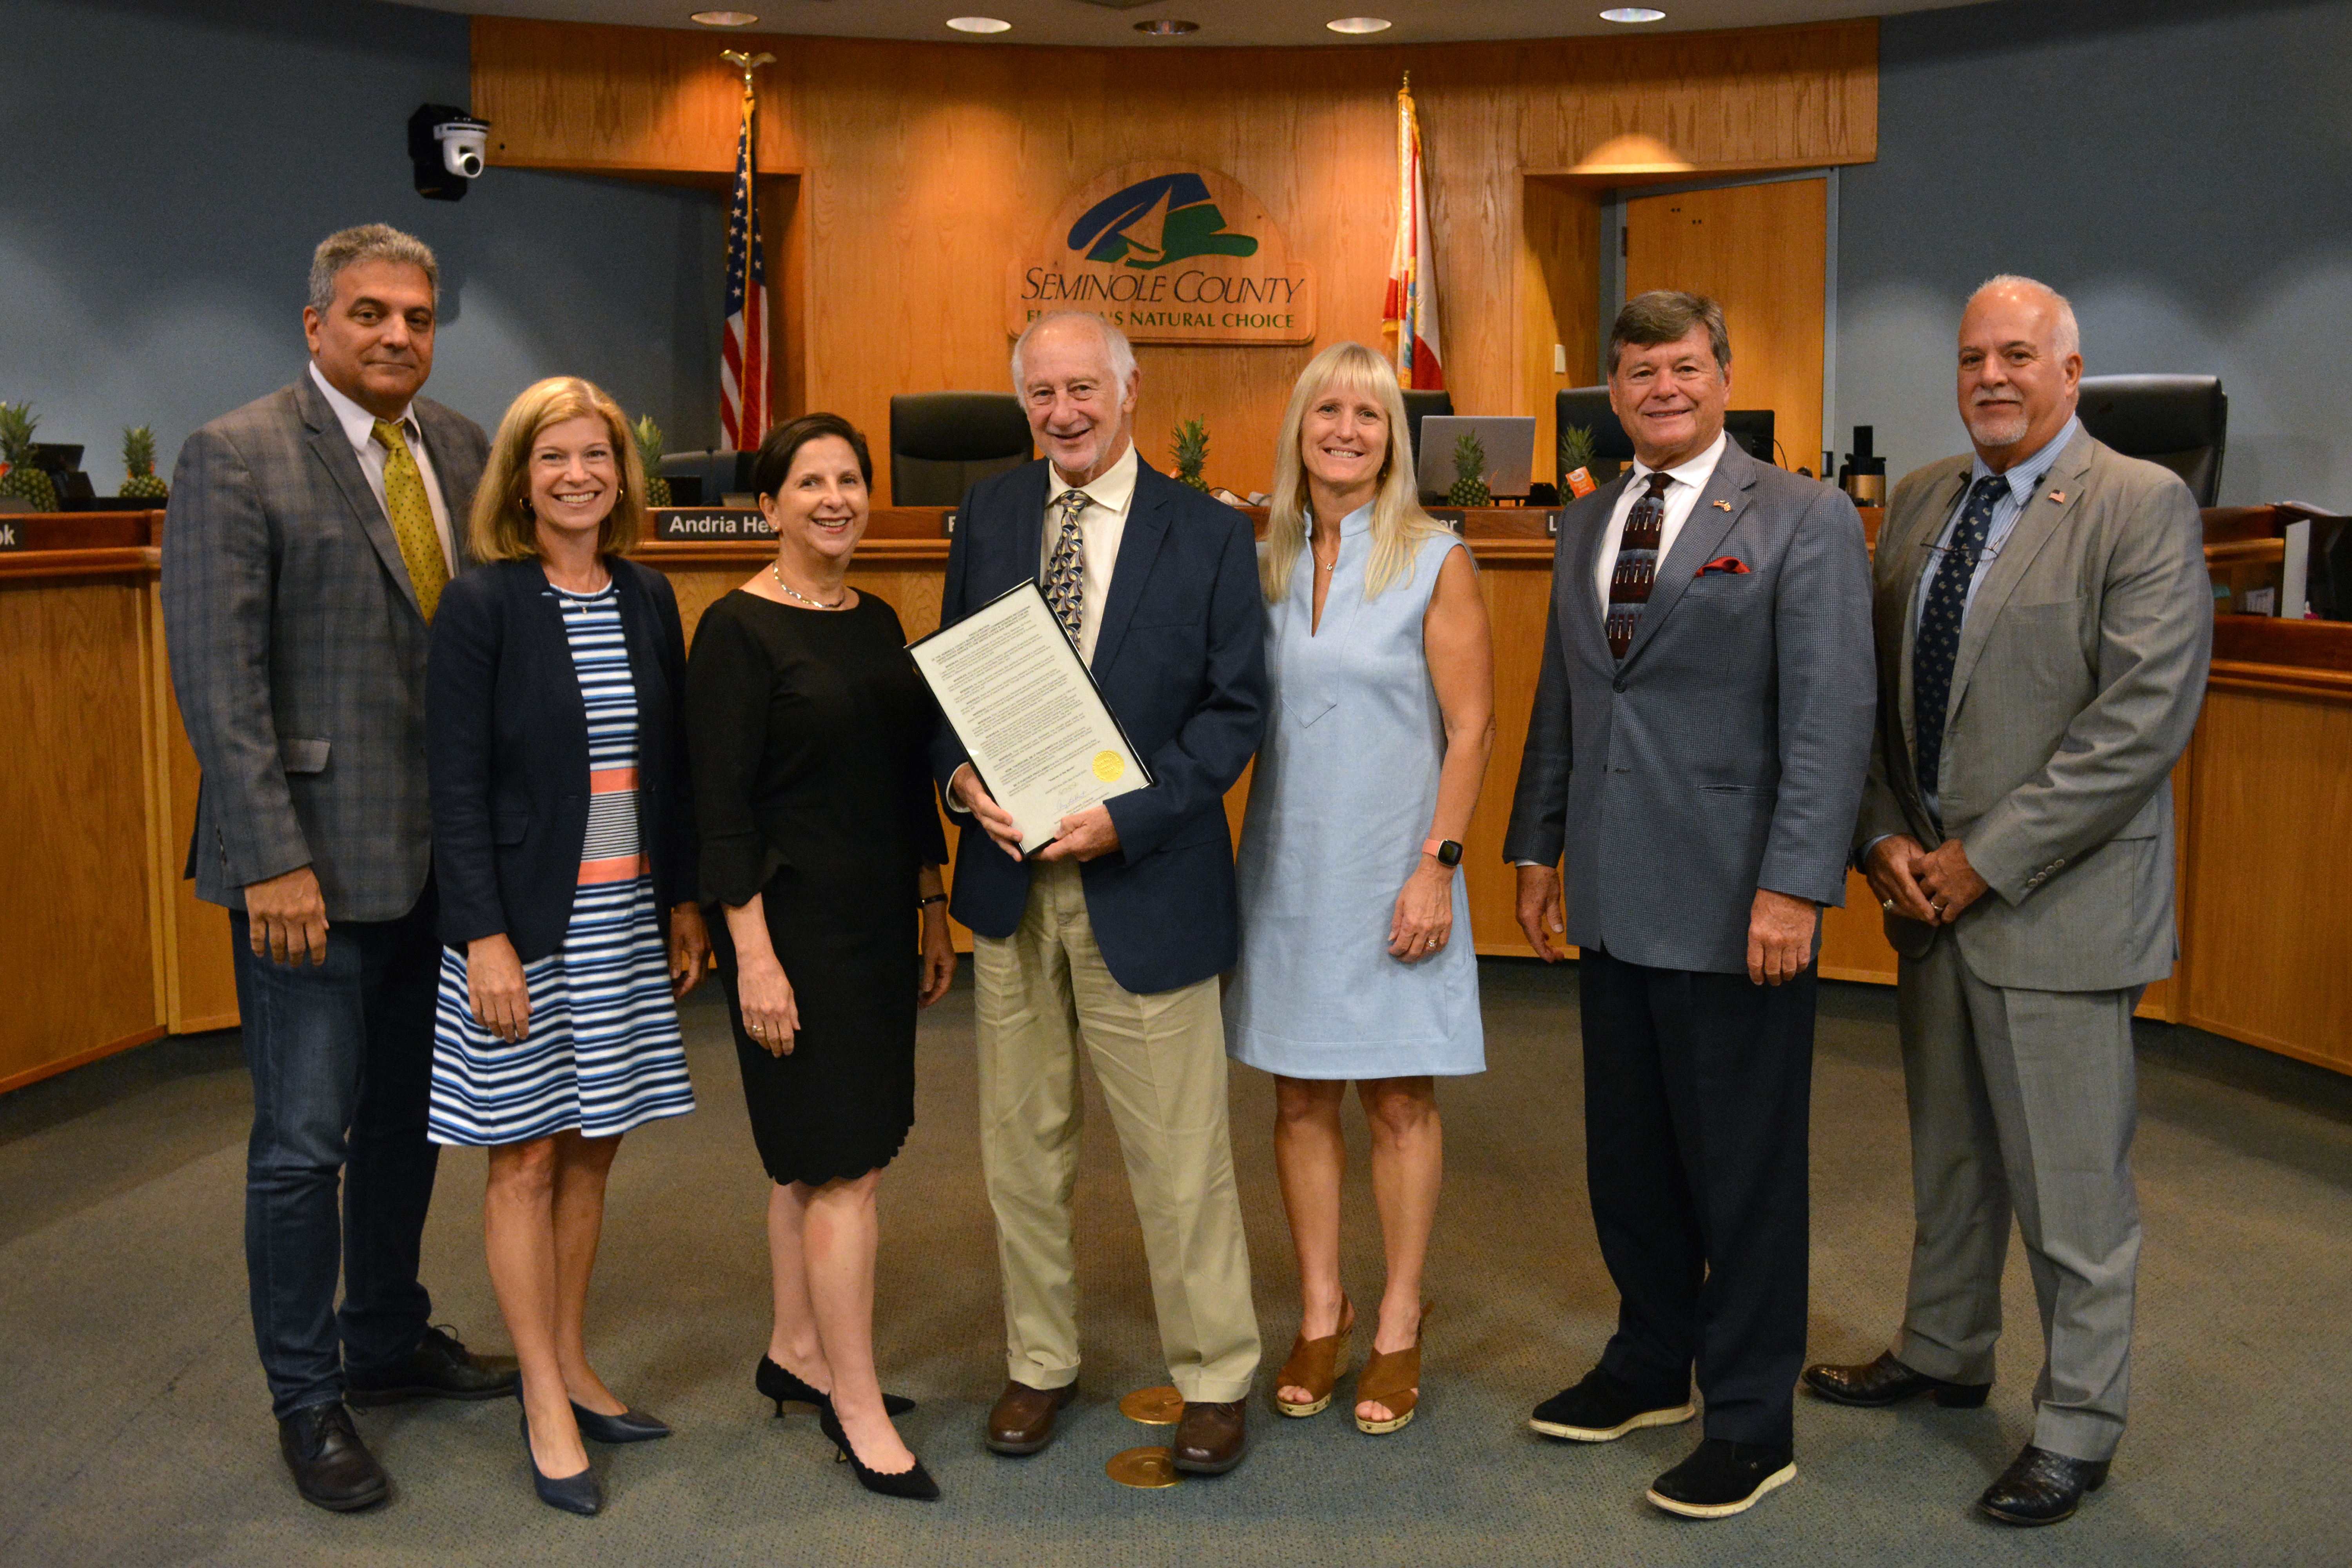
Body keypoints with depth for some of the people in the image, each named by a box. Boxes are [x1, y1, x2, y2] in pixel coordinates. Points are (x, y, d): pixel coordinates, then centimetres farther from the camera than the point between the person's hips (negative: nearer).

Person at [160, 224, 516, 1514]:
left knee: (406, 1117, 18)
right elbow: (217, 673, -13)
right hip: (314, 862, -6)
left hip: (439, 854, 6)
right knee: (305, 1142, 2)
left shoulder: (461, 448, 10)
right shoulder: (236, 457, -8)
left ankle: (389, 1338, 36)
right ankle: (306, 1398, 19)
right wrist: (275, 858, -18)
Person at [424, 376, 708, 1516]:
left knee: (592, 1149, 11)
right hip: (526, 921, -5)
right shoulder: (482, 605, -8)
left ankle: (570, 1369, 26)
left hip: (626, 919, 5)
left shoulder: (648, 599, 7)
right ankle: (547, 1406, 14)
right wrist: (484, 938, -15)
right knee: (527, 1157, 3)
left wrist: (685, 899, 11)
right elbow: (456, 786, -11)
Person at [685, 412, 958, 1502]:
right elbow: (722, 808, -14)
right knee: (846, 1165, -4)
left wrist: (932, 909, 15)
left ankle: (797, 1352, 30)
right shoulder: (738, 629, -10)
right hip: (794, 921, -7)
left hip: (879, 919, 7)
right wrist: (754, 955, -17)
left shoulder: (877, 622, 11)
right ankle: (857, 1406, 6)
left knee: (817, 1156, 15)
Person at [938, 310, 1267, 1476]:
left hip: (1143, 882, -3)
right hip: (1009, 875, 4)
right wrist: (962, 776, -9)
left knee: (1178, 1151, 3)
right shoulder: (988, 515, 8)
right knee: (1022, 1141, 13)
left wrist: (1126, 815, -17)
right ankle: (1039, 1361, 30)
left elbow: (1236, 707, -5)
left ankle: (1213, 1378, 20)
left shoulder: (1209, 535, -3)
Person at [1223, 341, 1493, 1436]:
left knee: (1400, 1100, 5)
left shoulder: (1434, 562, -4)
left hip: (1393, 870, -3)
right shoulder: (1262, 562, 6)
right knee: (1300, 1097, 9)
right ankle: (1318, 1316, 23)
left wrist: (1437, 866, -12)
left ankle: (1398, 1330, 18)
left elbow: (1470, 729, -6)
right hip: (1285, 865, 4)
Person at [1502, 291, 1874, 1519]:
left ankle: (1752, 1424, 19)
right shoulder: (1586, 525, 13)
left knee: (1743, 1172, 4)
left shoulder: (1803, 521, -6)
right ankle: (1650, 1367, 35)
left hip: (1735, 907, -6)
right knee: (1627, 1156, 16)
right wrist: (1536, 851, 15)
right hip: (1615, 904, 6)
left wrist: (1794, 887, -20)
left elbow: (1832, 717, -13)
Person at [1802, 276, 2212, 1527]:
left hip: (2055, 905, -6)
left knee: (2071, 1188, 4)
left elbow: (2145, 716, -18)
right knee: (1949, 1157, 20)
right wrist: (1883, 838, -3)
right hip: (1927, 892, 6)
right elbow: (1873, 690, 11)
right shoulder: (1918, 502, 9)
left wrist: (1989, 861, -18)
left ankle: (2075, 1432, 20)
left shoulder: (2143, 507, -10)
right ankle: (1943, 1354, 39)